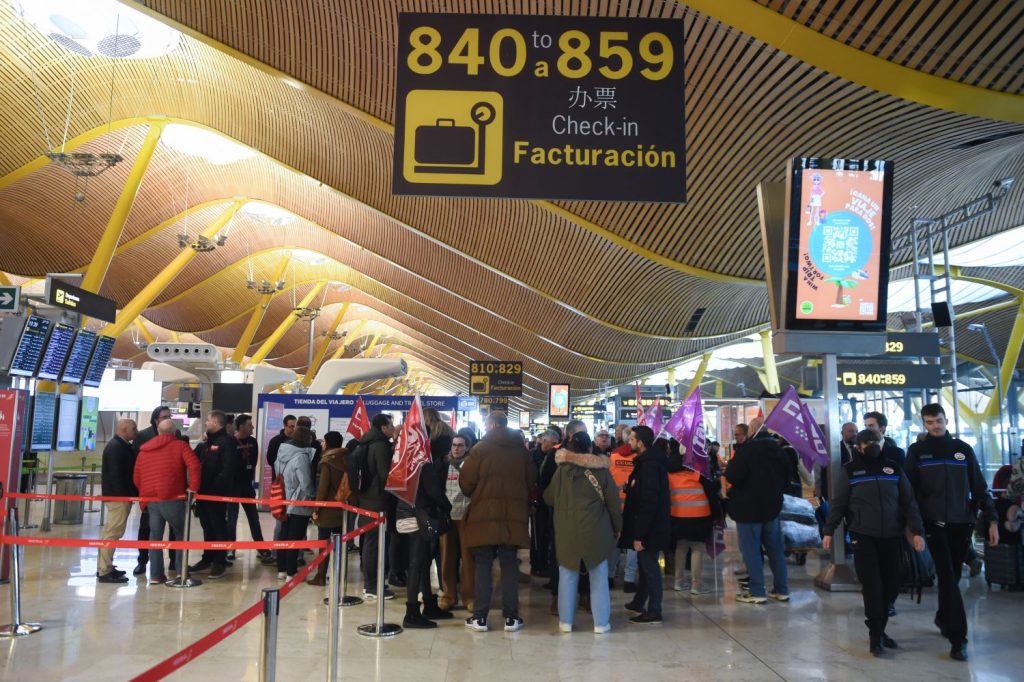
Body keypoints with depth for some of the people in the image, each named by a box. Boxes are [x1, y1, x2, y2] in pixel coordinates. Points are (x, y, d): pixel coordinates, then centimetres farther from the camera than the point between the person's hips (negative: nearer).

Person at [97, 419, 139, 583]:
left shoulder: (122, 446, 16)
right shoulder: (116, 447, -16)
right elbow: (115, 474, -22)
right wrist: (125, 495, -23)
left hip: (119, 495, 11)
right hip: (118, 496, -11)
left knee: (110, 531, 16)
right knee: (113, 532, -9)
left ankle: (104, 567, 25)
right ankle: (105, 571, -7)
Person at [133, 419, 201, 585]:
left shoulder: (144, 450, 17)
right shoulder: (180, 446, 1)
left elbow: (136, 477, 17)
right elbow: (195, 466, -14)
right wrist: (193, 488, -8)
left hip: (150, 499, 4)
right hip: (172, 497, -4)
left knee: (155, 535, 11)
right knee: (181, 534, 10)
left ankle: (156, 575, 10)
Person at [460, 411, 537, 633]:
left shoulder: (481, 447, -6)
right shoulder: (521, 450, 5)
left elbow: (466, 480, -6)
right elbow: (532, 480, 8)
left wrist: (473, 495, 14)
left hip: (484, 513, -3)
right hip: (513, 514, 3)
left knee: (483, 565, 6)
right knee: (509, 565, 10)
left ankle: (480, 617, 8)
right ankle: (511, 617, 11)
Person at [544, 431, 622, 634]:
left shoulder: (561, 470, -3)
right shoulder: (601, 470, -6)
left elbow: (549, 498, 9)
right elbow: (613, 503, -1)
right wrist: (617, 528, 12)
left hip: (567, 532, 1)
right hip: (595, 532, -1)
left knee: (567, 576, 11)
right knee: (598, 577, 9)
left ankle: (566, 621, 16)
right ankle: (601, 622, 13)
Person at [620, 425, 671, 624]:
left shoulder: (649, 465, -21)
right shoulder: (647, 461, 10)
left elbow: (648, 502, -25)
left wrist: (639, 534, -24)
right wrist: (629, 488, 7)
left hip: (650, 526, -10)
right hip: (648, 525, 10)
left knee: (649, 566, -1)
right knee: (645, 564, 20)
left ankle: (654, 612, 8)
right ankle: (639, 602, 34)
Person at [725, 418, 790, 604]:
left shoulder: (746, 449, -19)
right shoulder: (778, 449, 5)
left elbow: (733, 476, -23)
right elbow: (786, 476, 16)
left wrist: (730, 466, -3)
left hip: (749, 507, -7)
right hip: (772, 505, 7)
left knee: (751, 550, 0)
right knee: (775, 549, 14)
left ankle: (756, 591, 2)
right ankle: (782, 589, 19)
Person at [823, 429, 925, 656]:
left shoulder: (894, 468, 8)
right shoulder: (849, 471, 1)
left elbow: (909, 502, 7)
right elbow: (838, 503, 3)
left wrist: (917, 531, -1)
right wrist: (828, 531, 2)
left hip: (891, 537, 3)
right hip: (863, 537, -3)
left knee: (891, 585, 6)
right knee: (872, 585, -7)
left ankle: (878, 630, 20)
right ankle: (876, 634, 1)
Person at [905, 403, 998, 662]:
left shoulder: (963, 449, 7)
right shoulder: (916, 451, 1)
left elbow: (979, 488, 7)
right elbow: (910, 491, 0)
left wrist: (991, 519, 0)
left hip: (961, 523, 3)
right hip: (934, 523, -2)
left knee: (952, 576, 11)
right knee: (948, 576, -9)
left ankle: (943, 619, 32)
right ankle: (958, 636, -8)